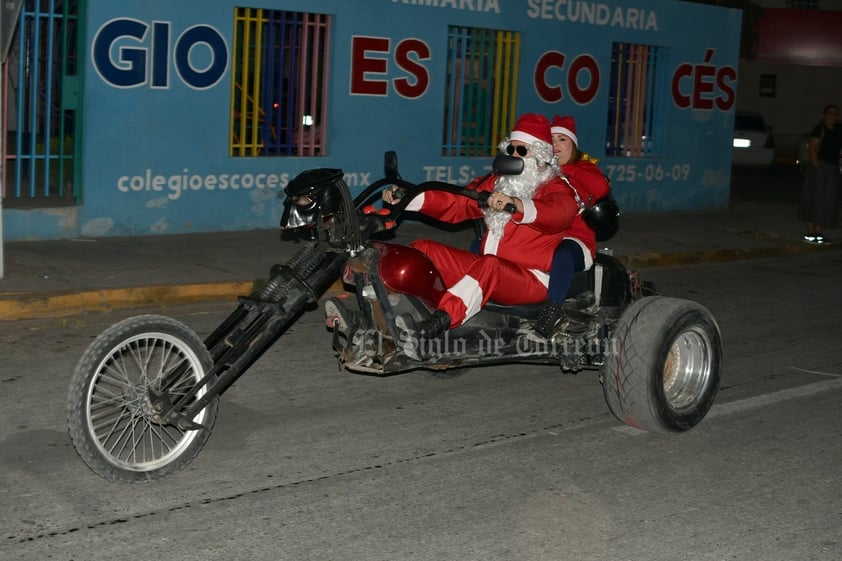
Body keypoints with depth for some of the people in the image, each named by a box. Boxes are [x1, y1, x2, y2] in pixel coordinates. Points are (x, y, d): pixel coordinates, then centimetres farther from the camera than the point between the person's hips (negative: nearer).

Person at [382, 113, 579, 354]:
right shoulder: (497, 183, 18)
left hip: (530, 280, -7)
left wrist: (515, 205, -46)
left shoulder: (555, 189, -2)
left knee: (488, 265, -39)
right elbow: (455, 204, 14)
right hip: (485, 271, 7)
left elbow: (559, 213, -26)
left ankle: (437, 323, -56)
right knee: (423, 249, -6)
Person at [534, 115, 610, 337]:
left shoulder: (584, 168, 10)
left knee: (562, 254, -40)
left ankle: (552, 309, -36)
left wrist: (564, 169, -11)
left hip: (574, 241, -4)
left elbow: (601, 187, -14)